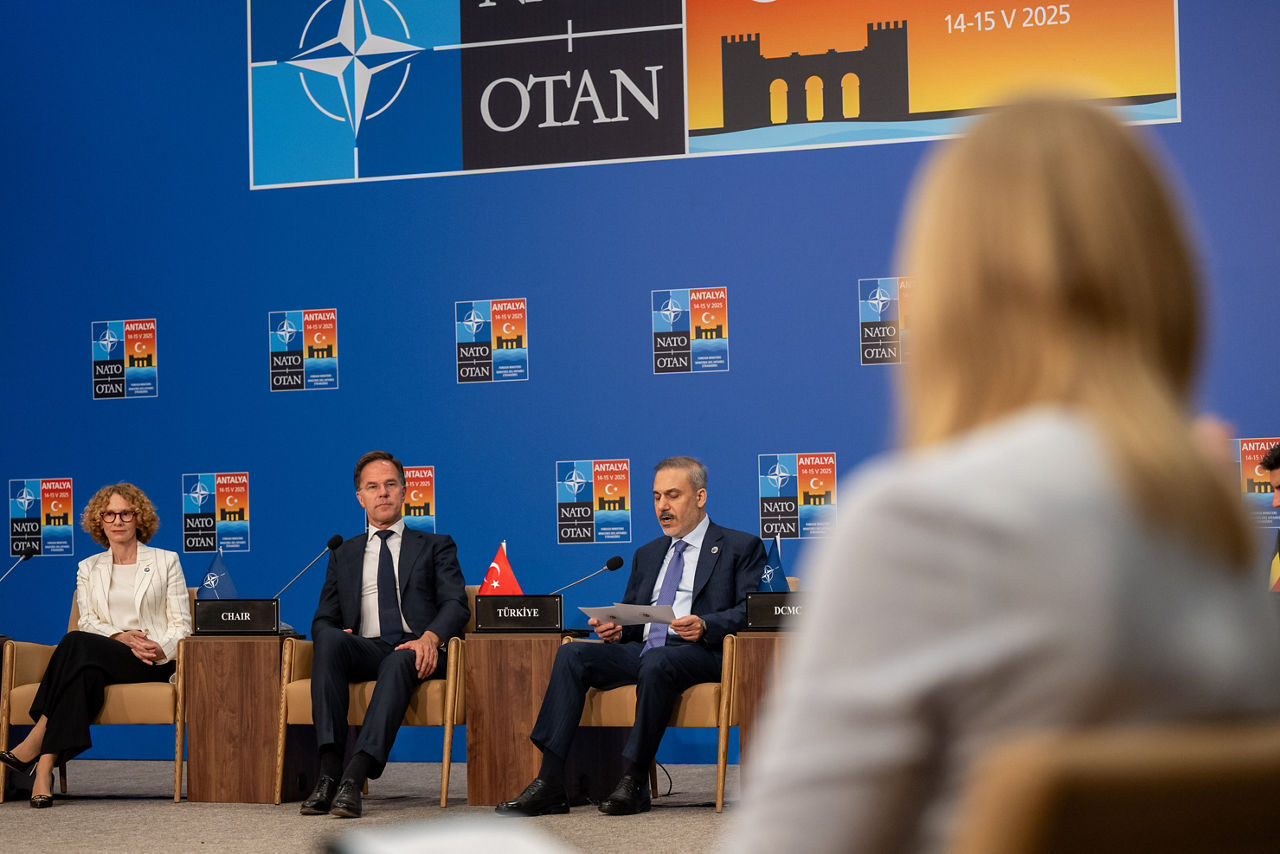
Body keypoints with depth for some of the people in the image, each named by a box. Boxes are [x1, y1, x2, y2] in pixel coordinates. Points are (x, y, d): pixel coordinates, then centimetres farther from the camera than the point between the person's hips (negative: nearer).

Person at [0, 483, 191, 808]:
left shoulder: (165, 562, 13)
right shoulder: (89, 568, 21)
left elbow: (181, 625, 7)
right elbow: (88, 622, 8)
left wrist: (159, 650, -15)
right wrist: (123, 637, -14)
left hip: (154, 663, -3)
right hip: (100, 659, 3)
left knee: (78, 644, -34)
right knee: (87, 673, -39)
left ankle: (33, 745, -41)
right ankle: (44, 767, -48)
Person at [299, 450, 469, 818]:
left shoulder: (436, 546, 20)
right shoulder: (343, 556, 27)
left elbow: (456, 604, 5)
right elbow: (323, 619, 20)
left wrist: (431, 638, -19)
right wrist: (333, 634, -7)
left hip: (414, 651, -2)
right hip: (364, 650, 2)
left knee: (399, 663, -39)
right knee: (330, 641, -33)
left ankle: (354, 778, -51)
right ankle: (329, 772, -41)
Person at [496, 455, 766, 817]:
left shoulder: (741, 547, 9)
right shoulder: (647, 554, 27)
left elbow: (751, 611, -4)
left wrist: (705, 626, -22)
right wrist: (615, 629, 1)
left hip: (699, 652, -6)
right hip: (641, 649, 6)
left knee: (656, 662, -38)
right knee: (572, 655, -19)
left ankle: (634, 783, -30)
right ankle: (550, 784, -27)